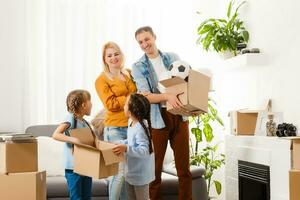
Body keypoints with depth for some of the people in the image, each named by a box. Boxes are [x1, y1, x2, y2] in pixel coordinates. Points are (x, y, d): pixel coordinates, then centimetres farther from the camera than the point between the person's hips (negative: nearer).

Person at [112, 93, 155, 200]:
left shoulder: (140, 128, -29)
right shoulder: (131, 123, 2)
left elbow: (144, 151, -33)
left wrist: (126, 149, -40)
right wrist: (119, 144, 8)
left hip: (140, 174, -10)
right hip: (131, 172, 10)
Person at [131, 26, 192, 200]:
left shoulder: (173, 58, 9)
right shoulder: (138, 67, 1)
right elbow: (145, 95, -10)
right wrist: (167, 96, -26)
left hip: (179, 116, 3)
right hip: (157, 119, -2)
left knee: (184, 166, 7)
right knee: (155, 167, 4)